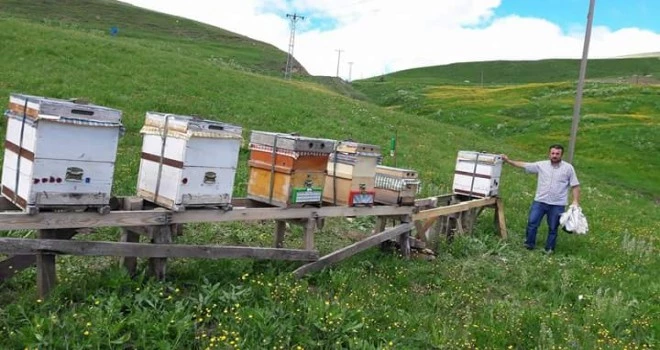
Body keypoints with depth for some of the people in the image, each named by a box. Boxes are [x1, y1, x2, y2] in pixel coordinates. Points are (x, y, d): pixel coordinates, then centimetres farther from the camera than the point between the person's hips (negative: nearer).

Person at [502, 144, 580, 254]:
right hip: (540, 201, 2)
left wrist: (576, 201, -9)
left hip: (557, 205, -2)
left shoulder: (568, 168, -3)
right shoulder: (541, 165, 1)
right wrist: (508, 161, -3)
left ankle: (549, 248, 23)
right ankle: (529, 244, 19)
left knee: (553, 228, 8)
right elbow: (524, 165, 3)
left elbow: (575, 186, 0)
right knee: (532, 222, 1)